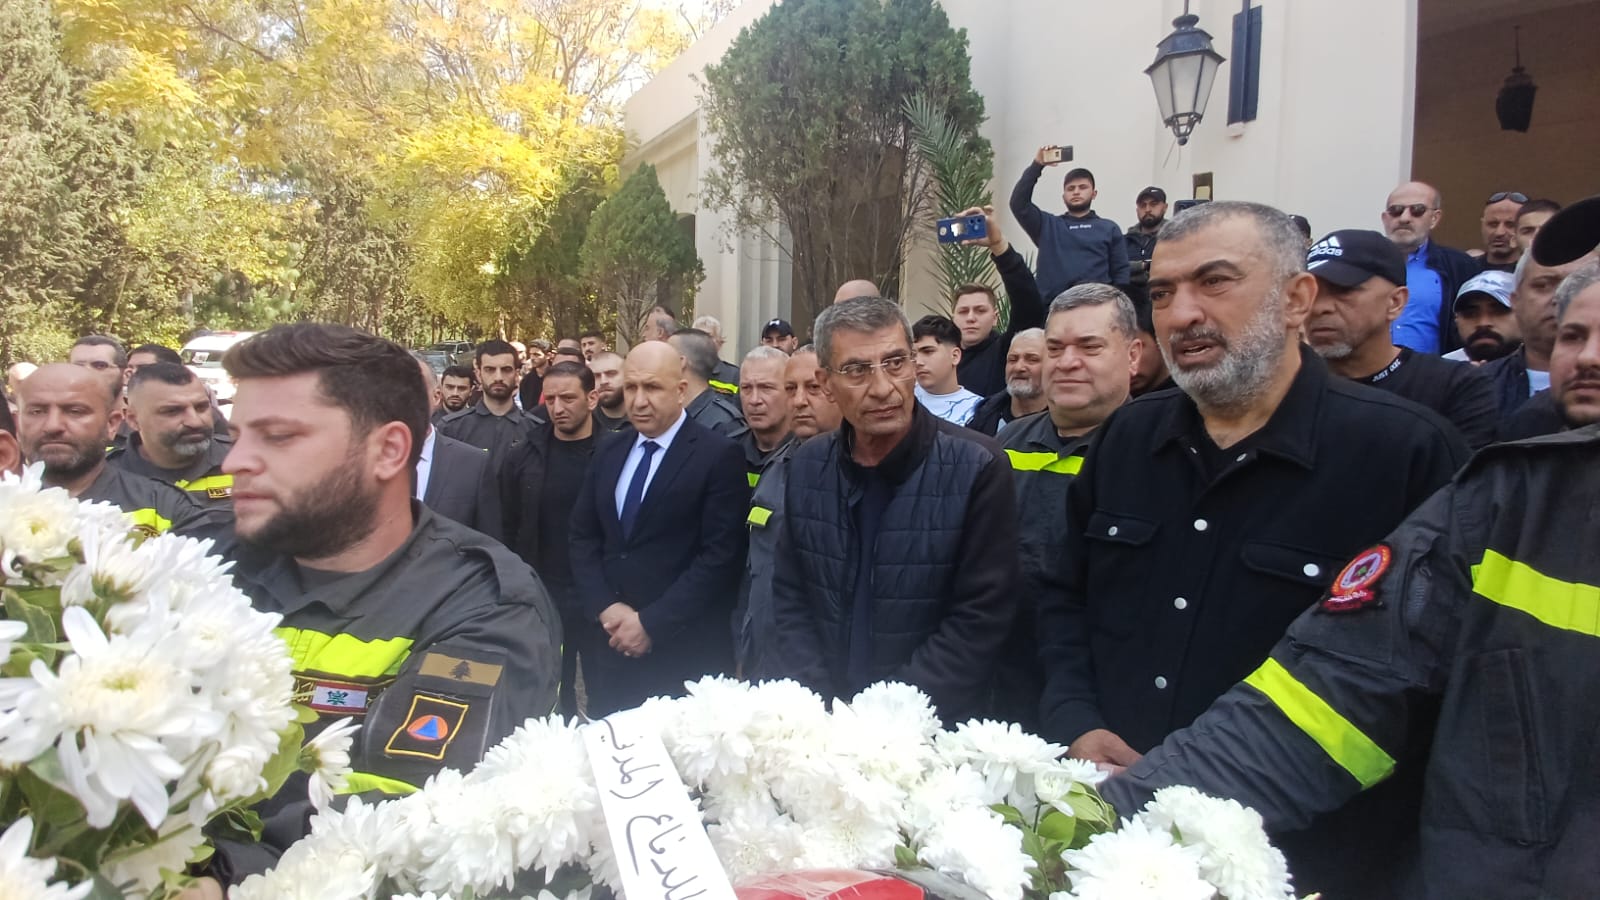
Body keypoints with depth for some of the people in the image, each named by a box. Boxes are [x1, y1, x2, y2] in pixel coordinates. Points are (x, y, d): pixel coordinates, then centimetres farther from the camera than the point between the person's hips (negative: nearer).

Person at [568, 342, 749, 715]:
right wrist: (605, 608, -5)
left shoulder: (719, 456, -10)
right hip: (609, 644, 5)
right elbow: (582, 537, 10)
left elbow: (720, 556, -15)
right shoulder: (609, 454, 10)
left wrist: (652, 623, -14)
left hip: (683, 653, -5)